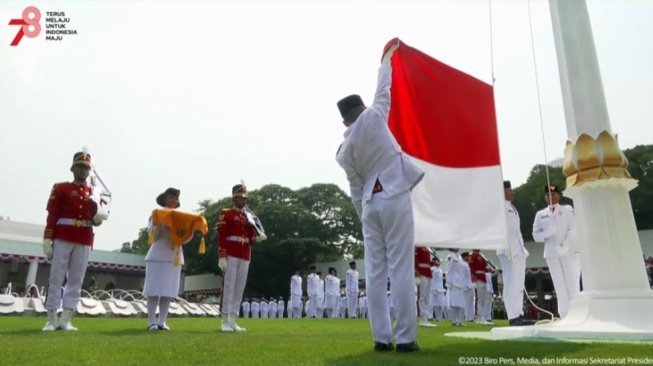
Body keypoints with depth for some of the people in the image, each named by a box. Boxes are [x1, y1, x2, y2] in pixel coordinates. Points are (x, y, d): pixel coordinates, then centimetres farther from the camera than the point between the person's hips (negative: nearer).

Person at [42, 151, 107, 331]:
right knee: (56, 278, 0)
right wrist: (47, 239, -9)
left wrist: (98, 218, -12)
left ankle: (65, 320, 8)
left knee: (76, 280, 3)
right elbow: (52, 215, -2)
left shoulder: (94, 193, 14)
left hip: (84, 241, 3)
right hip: (62, 238, -3)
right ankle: (51, 320, 8)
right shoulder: (60, 188, 5)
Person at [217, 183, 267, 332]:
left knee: (239, 289, 7)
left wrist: (258, 238, -5)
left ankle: (233, 322, 14)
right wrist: (222, 257, -15)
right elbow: (221, 237, -8)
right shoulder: (226, 214, -1)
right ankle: (225, 322, 3)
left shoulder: (249, 217, 17)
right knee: (228, 288, -4)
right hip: (230, 256, -6)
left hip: (245, 258, 6)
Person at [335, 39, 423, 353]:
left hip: (370, 204, 4)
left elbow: (356, 189, 10)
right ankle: (405, 338, 0)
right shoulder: (373, 117, 0)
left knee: (375, 272, 6)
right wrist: (386, 57, 30)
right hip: (394, 198, -4)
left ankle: (381, 337, 8)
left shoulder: (344, 151, 9)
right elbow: (383, 89, 14)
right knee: (401, 270, -3)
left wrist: (364, 216, 17)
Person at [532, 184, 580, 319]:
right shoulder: (540, 214, 12)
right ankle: (564, 316, 6)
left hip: (569, 253, -2)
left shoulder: (568, 210, 6)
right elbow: (536, 235, 8)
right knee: (560, 286, 4)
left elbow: (573, 230, -4)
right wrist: (546, 233, -14)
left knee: (573, 284, -1)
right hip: (551, 254, 2)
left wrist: (564, 247, -16)